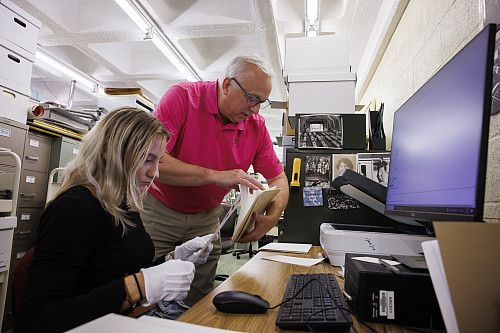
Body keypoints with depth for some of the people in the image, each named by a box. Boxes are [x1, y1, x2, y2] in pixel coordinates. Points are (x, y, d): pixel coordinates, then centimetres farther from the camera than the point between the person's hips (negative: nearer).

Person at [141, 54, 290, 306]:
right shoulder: (183, 97, -18)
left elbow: (278, 179, 0)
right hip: (158, 209, -3)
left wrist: (271, 219, -19)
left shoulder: (256, 127, -5)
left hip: (205, 218, 4)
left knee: (199, 301, 8)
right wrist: (215, 176, -35)